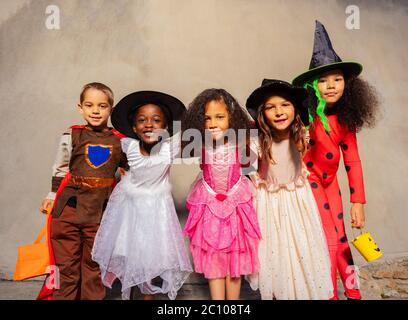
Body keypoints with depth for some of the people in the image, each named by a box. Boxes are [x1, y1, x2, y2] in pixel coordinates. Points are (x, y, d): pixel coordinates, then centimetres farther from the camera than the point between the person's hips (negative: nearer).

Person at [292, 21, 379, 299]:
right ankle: (330, 294, 20)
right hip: (309, 179, -5)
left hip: (330, 181, 5)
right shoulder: (305, 115, -21)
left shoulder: (345, 118, -5)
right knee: (329, 239, -2)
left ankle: (352, 291, 35)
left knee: (340, 237, 14)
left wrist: (358, 202, -1)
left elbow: (353, 161, -1)